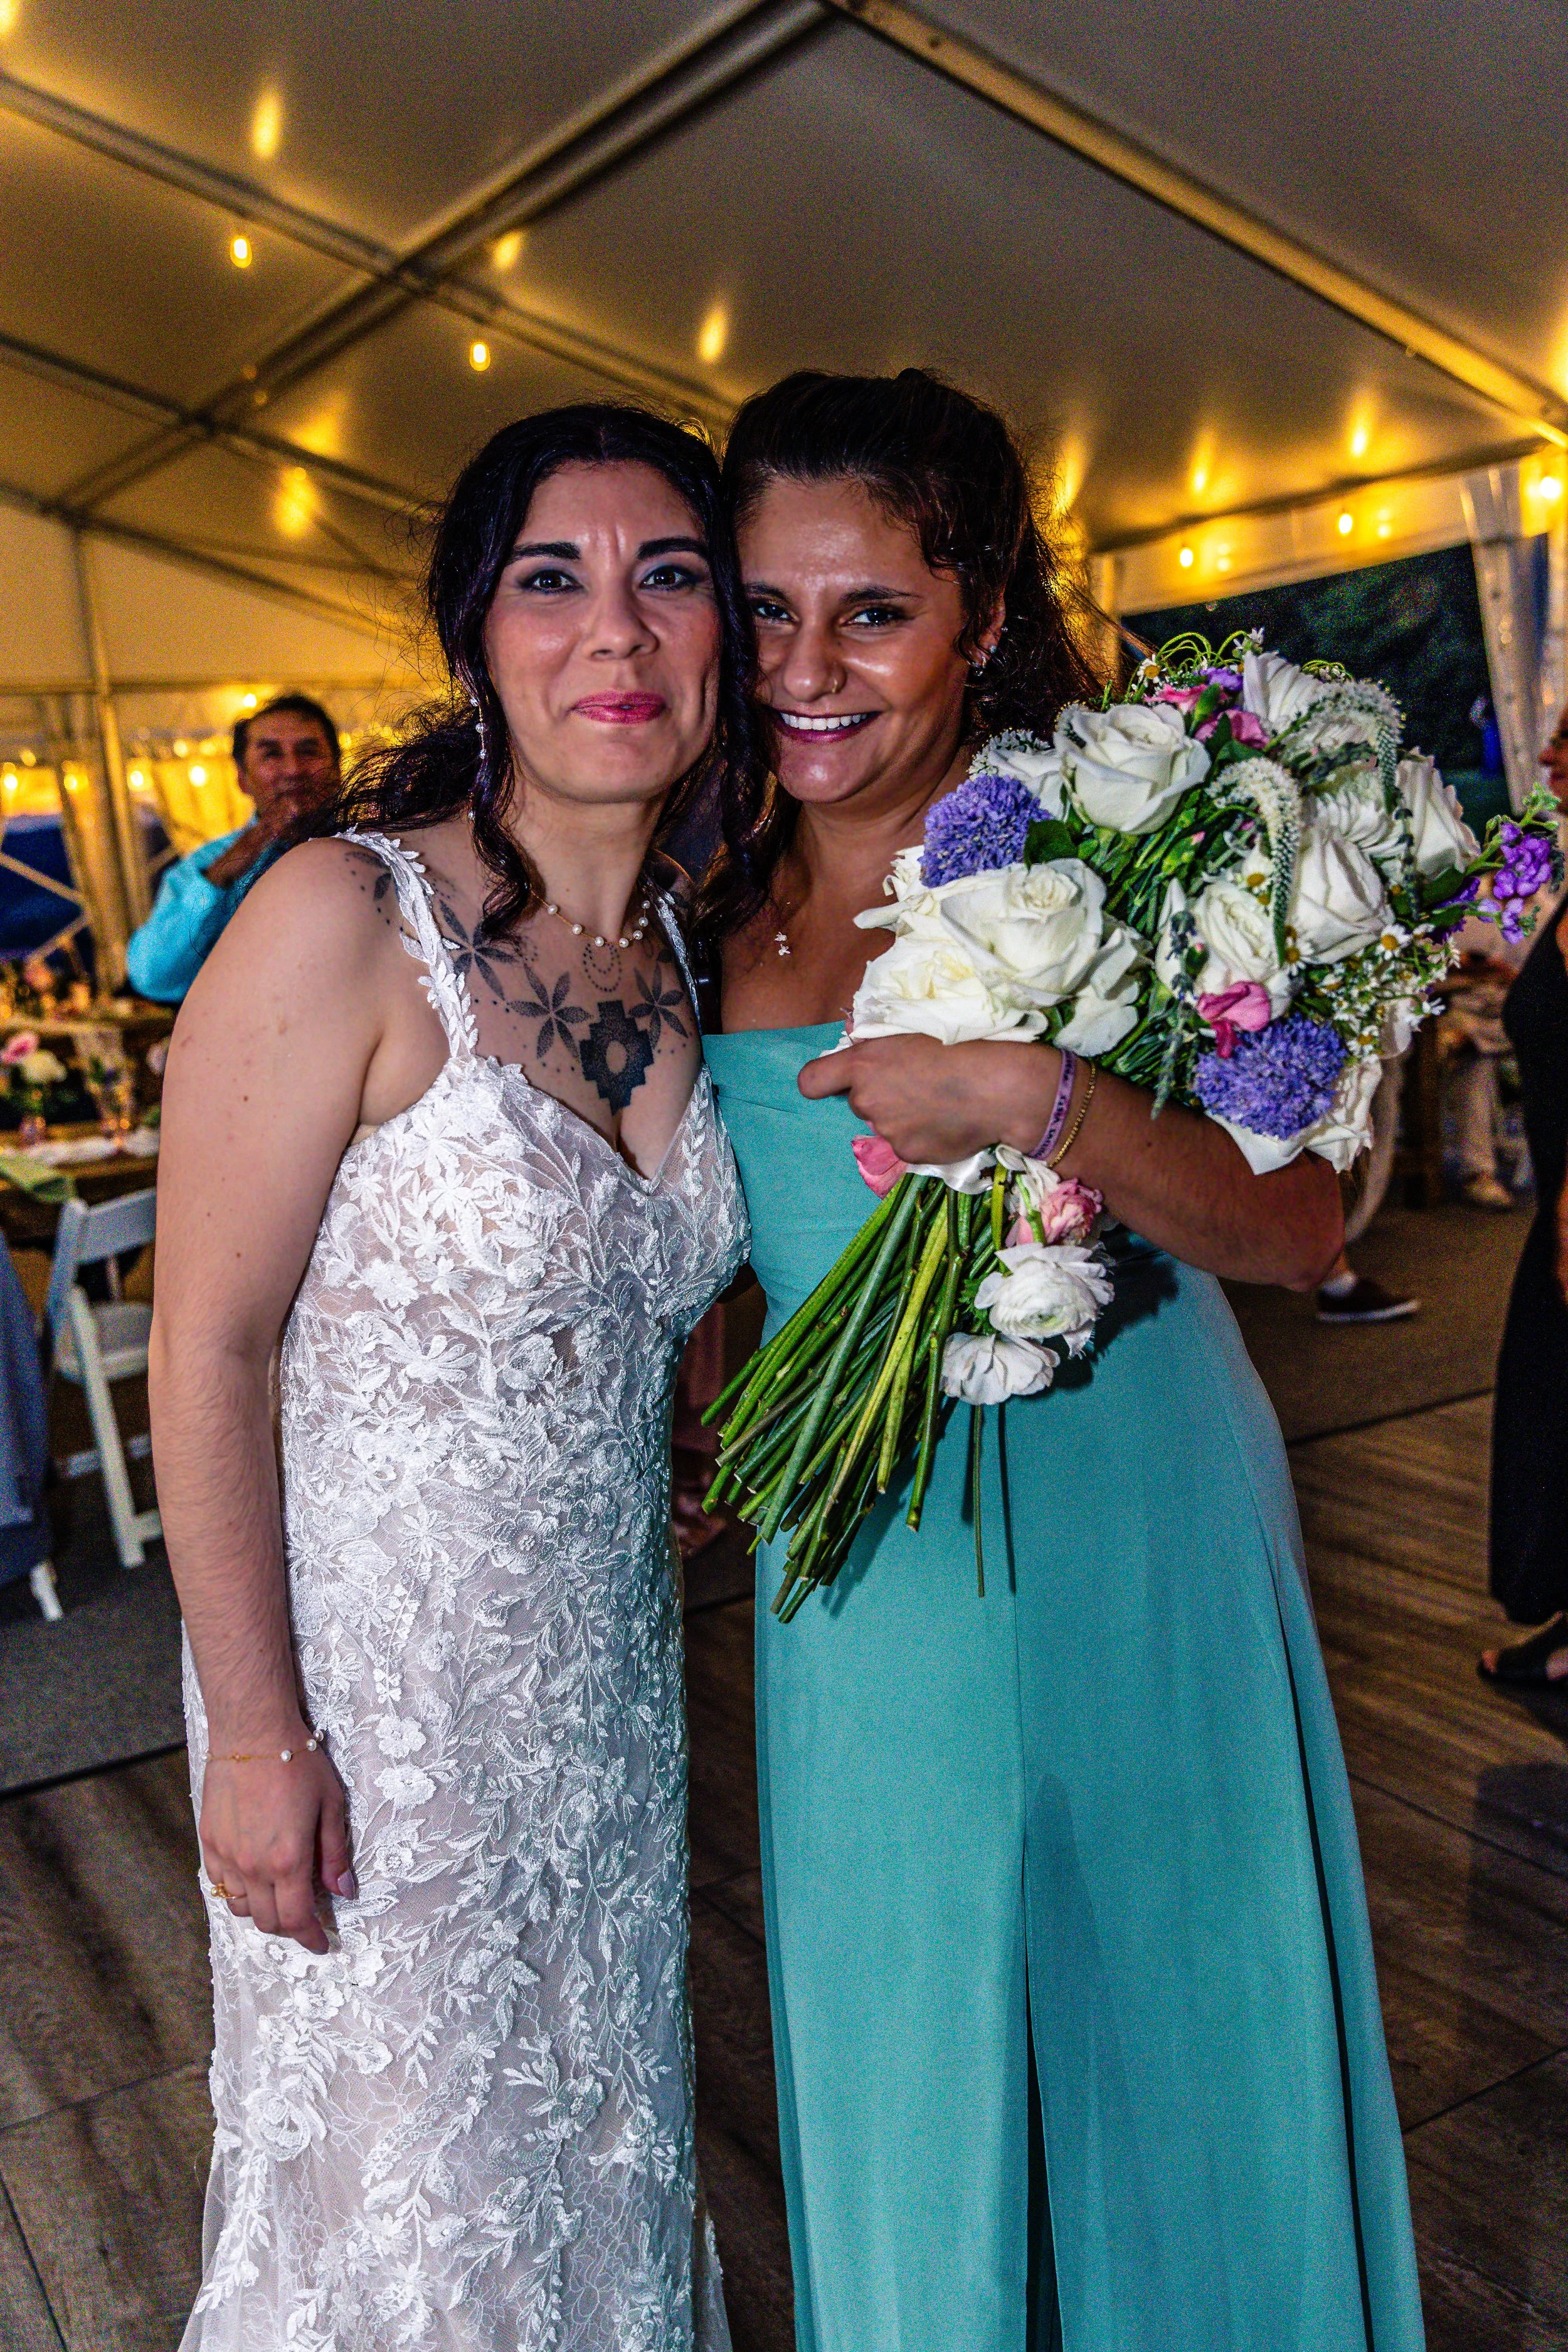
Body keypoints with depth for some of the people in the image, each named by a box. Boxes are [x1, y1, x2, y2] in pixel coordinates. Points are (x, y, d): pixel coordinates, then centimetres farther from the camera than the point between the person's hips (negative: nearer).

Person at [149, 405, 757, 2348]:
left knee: (601, 2130, 25)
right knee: (405, 2196, 15)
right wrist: (257, 1730, -16)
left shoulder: (680, 945, 2)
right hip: (374, 1672, -6)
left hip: (613, 1663, 6)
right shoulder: (347, 919, -20)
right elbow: (208, 1350, -18)